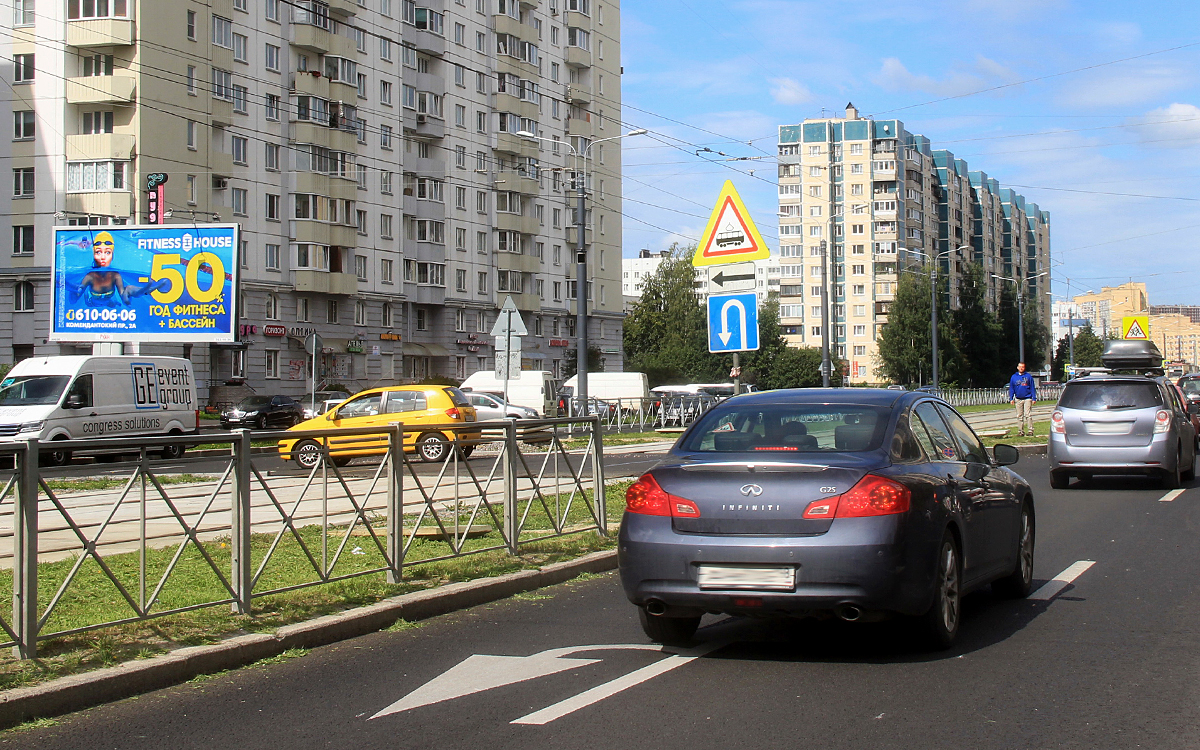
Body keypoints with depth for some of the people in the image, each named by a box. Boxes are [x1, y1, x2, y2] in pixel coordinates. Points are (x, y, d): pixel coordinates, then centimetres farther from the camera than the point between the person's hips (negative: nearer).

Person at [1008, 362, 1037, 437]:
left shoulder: (1028, 376, 3)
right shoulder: (1013, 377, 8)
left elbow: (1032, 388, 3)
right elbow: (1011, 388, 10)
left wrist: (1034, 398, -2)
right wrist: (1011, 398, 1)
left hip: (1027, 399, -3)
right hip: (1018, 399, 3)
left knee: (1028, 415, -9)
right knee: (1019, 416, 6)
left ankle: (1030, 430, -7)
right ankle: (1020, 431, 11)